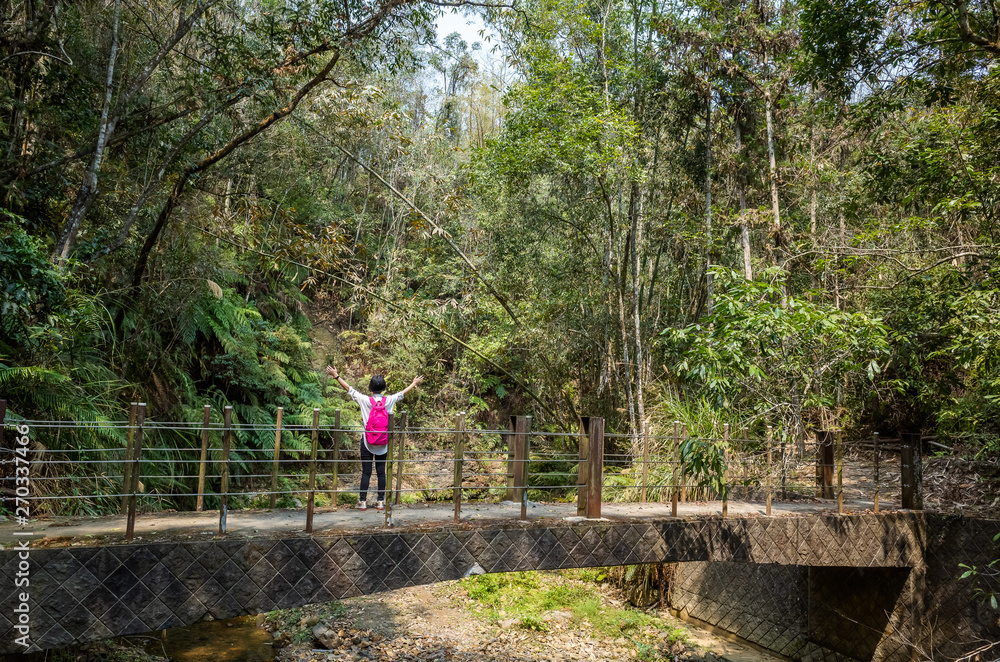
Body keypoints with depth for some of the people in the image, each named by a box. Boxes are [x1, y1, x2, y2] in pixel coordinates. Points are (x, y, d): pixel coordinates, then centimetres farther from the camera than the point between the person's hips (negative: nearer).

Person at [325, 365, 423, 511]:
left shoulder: (365, 400, -9)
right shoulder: (389, 400, -3)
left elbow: (349, 389, -1)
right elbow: (401, 393, 15)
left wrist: (336, 376, 10)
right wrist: (414, 384, 32)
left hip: (367, 441, -2)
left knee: (366, 472, 2)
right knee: (381, 471, 7)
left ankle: (362, 501, 6)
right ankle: (381, 501, 12)